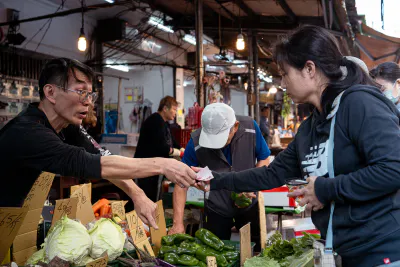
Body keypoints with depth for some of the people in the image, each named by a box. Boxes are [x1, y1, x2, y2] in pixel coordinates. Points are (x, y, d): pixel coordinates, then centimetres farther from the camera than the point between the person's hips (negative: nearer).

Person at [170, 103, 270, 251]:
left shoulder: (250, 127, -21)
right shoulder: (196, 142, -25)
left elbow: (264, 159, -6)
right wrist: (178, 223, -25)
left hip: (250, 204, 2)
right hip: (216, 209, -1)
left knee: (257, 250, 17)